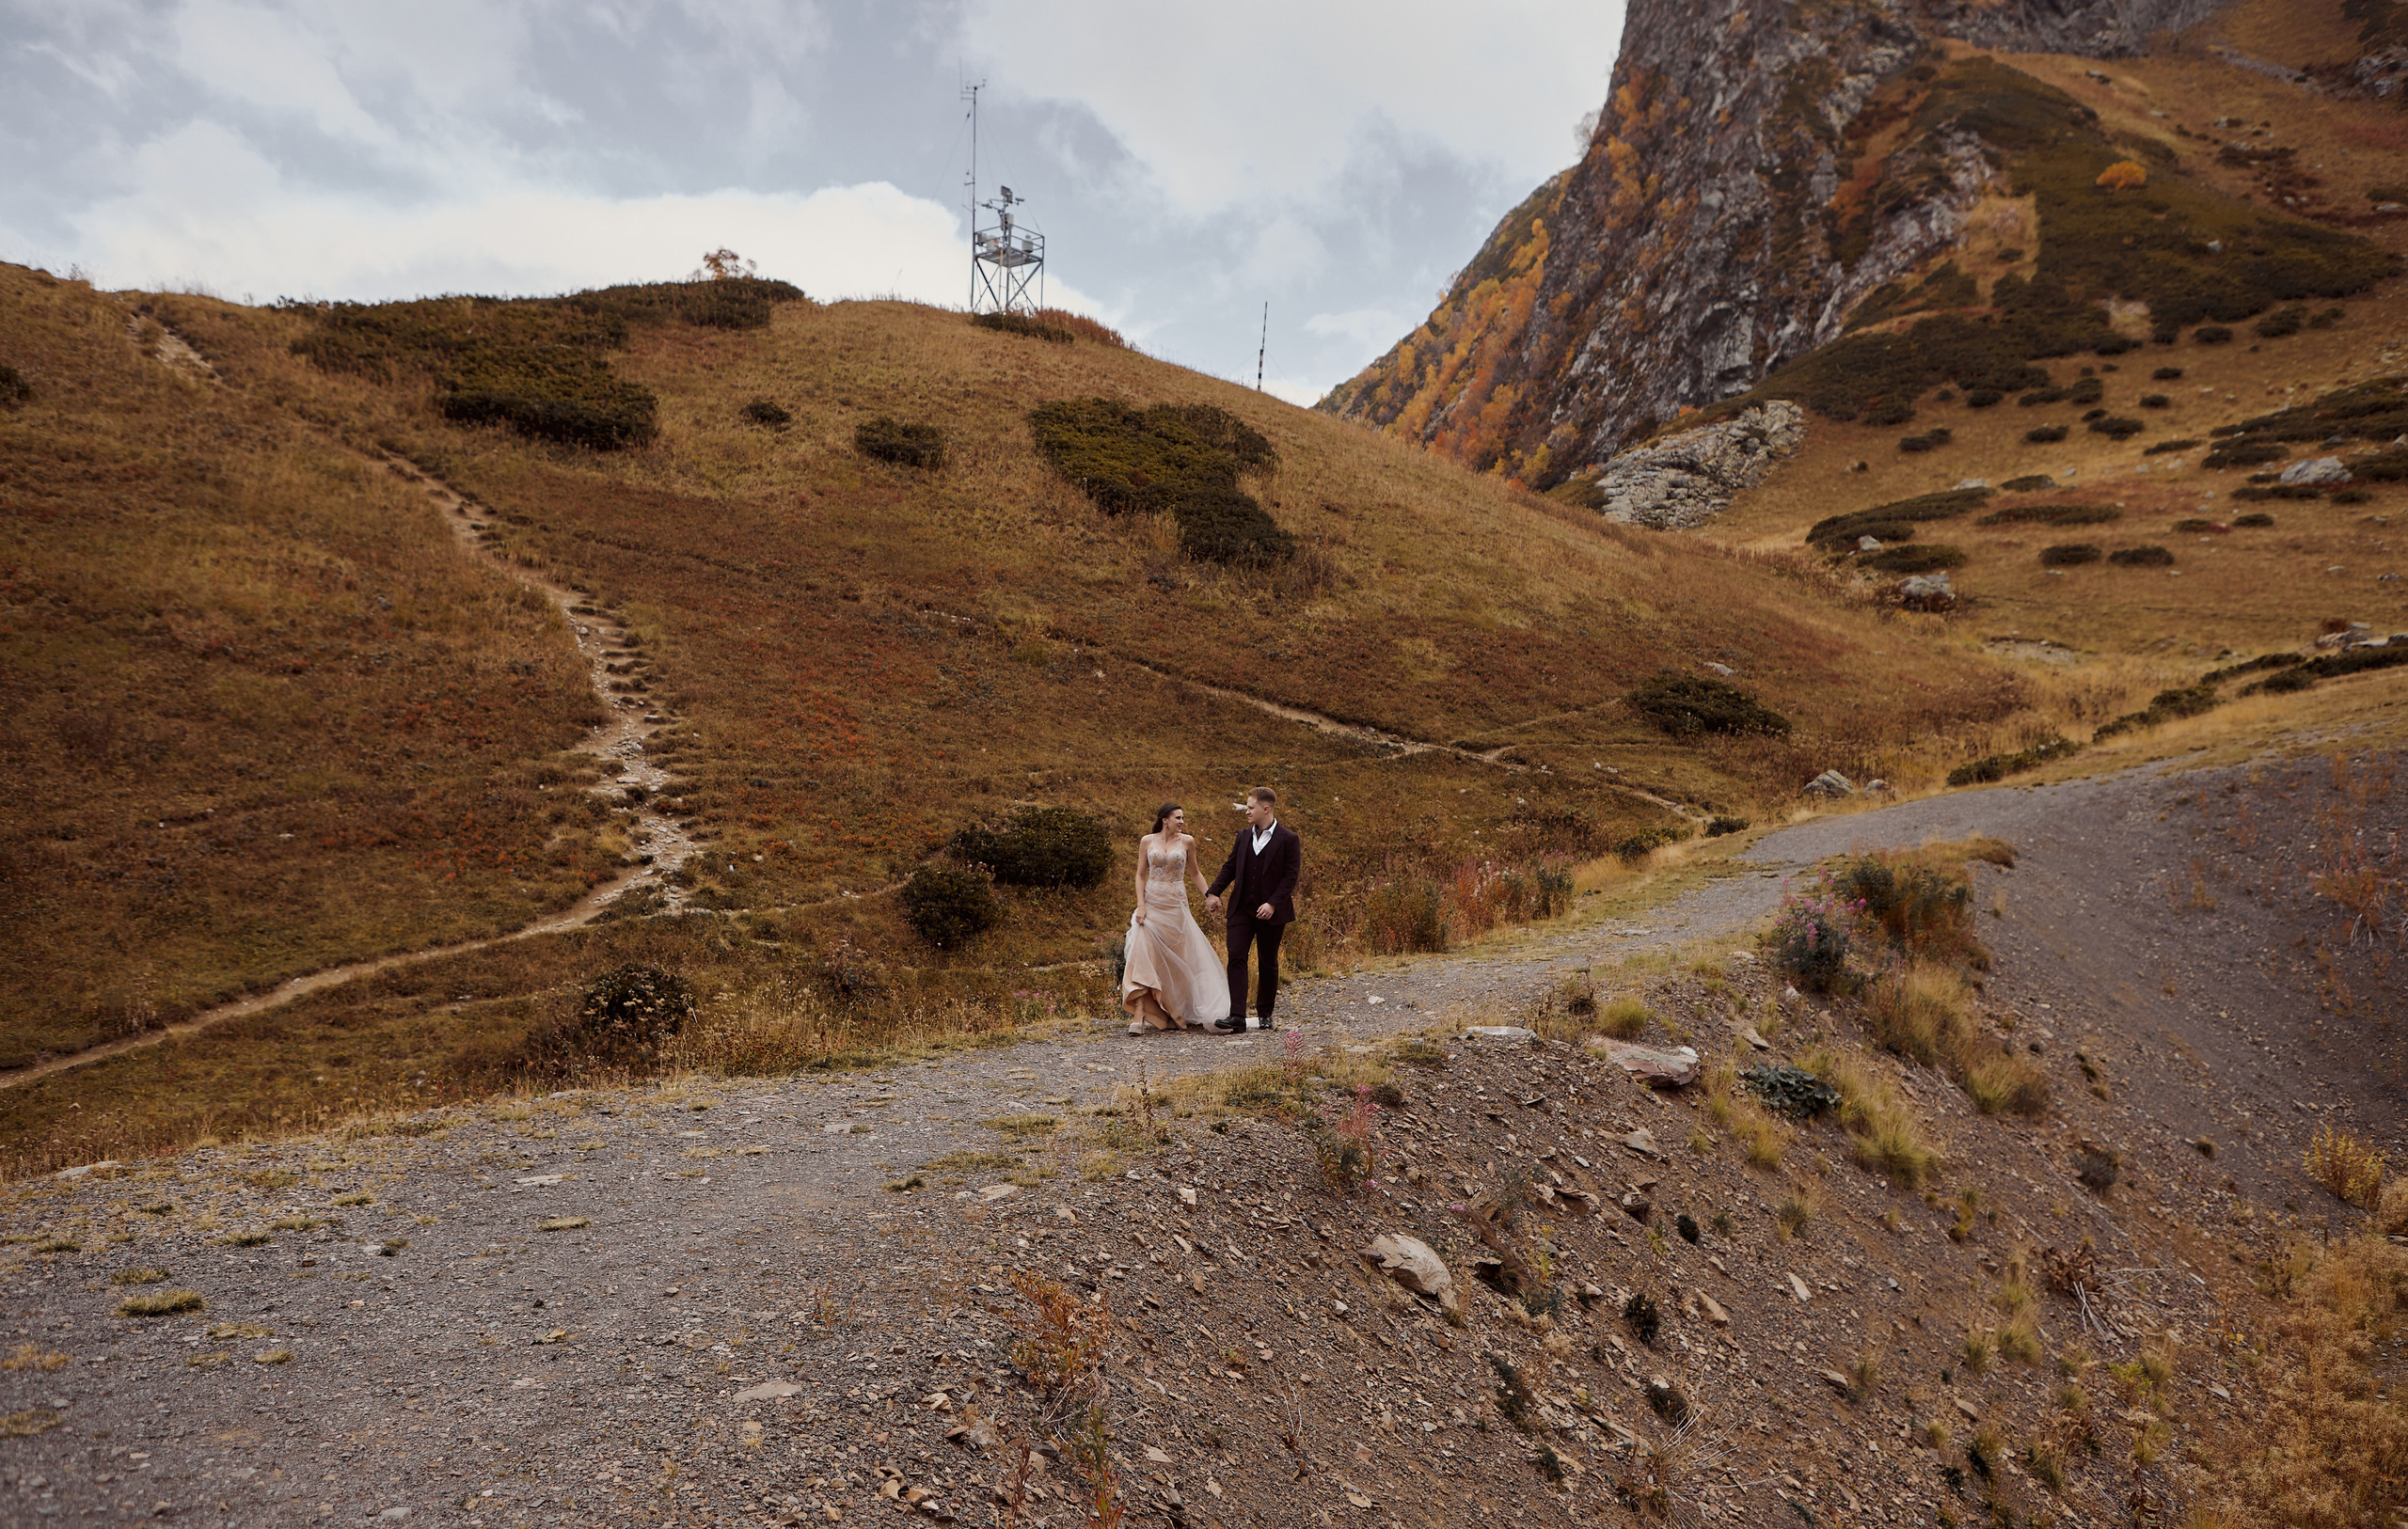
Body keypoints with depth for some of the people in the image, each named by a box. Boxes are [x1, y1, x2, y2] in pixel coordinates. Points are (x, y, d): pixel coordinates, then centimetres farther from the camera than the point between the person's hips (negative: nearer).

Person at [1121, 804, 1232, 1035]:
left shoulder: (1186, 842, 4)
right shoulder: (1147, 841, 3)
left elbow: (1194, 873, 15)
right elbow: (1140, 875, 4)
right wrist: (1140, 906, -6)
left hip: (1176, 906, 1)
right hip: (1152, 904, -1)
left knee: (1177, 960, 5)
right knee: (1144, 955, -11)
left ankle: (1178, 1013, 21)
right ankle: (1139, 1016, -15)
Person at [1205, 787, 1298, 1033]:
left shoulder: (1287, 839, -5)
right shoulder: (1243, 836, 10)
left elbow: (1290, 876, -9)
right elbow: (1230, 867, 14)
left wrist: (1273, 903, -18)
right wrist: (1213, 892, 1)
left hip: (1271, 913, -3)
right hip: (1241, 909, 4)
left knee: (1268, 964, 8)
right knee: (1236, 957, -10)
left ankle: (1264, 1016, 22)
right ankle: (1237, 1017, -15)